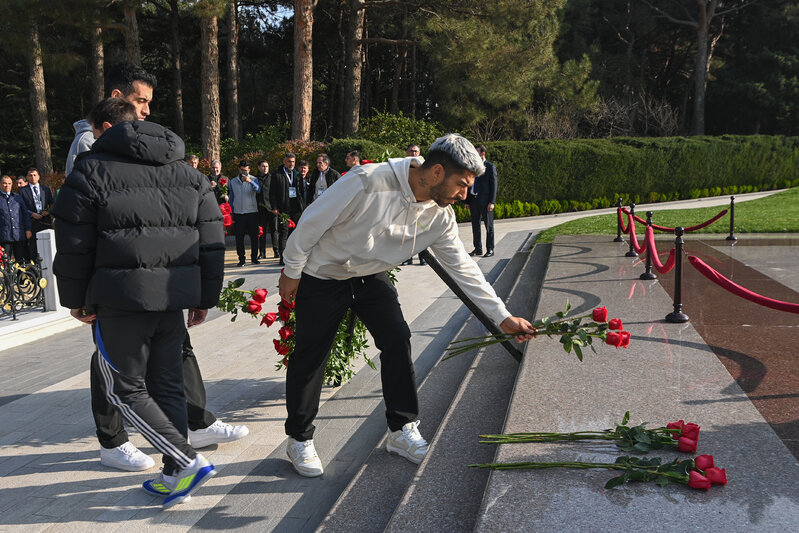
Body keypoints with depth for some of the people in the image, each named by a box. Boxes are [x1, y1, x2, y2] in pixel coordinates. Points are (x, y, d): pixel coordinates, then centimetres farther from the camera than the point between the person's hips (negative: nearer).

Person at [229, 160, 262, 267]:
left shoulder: (253, 179, 4)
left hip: (252, 211, -1)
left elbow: (258, 190, -17)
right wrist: (231, 212, 11)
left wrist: (250, 181, -31)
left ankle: (254, 257, 10)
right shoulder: (233, 182, 11)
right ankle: (241, 259, 6)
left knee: (254, 236, 0)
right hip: (238, 213, 2)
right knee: (239, 237, 0)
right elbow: (231, 198, 16)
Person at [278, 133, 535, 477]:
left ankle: (402, 431, 11)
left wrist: (503, 316, -6)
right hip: (322, 277, -5)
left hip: (371, 277, 5)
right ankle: (299, 439, 20)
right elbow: (311, 222, -21)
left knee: (397, 339, -5)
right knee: (310, 356, 1)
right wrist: (291, 272, -11)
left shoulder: (440, 216, -12)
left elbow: (462, 267, -4)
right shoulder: (367, 183, -32)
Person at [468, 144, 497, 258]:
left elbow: (493, 185, -7)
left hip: (485, 201, -6)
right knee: (475, 226, 10)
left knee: (489, 226, 2)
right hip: (473, 200, 6)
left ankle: (490, 249, 9)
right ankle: (478, 248, 19)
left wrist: (492, 202, -14)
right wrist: (468, 201, 11)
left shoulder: (490, 167, -3)